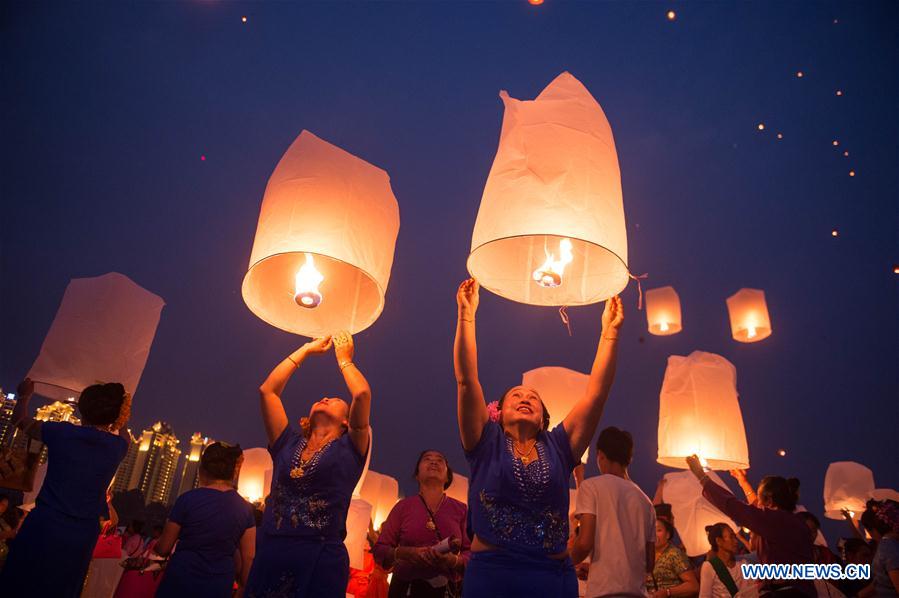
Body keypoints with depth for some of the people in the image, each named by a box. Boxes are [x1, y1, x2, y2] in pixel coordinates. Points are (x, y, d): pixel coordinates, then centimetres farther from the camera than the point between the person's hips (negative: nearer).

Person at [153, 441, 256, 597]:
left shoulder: (188, 499, -10)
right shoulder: (245, 508, -2)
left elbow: (163, 549, 0)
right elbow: (249, 557, -1)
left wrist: (154, 545, 22)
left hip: (180, 582, -2)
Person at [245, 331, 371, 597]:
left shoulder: (349, 449, 7)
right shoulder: (288, 444, 15)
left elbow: (362, 394, -6)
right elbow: (267, 390, 13)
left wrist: (344, 359, 12)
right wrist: (306, 349, 21)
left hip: (321, 562, -3)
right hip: (268, 557, 3)